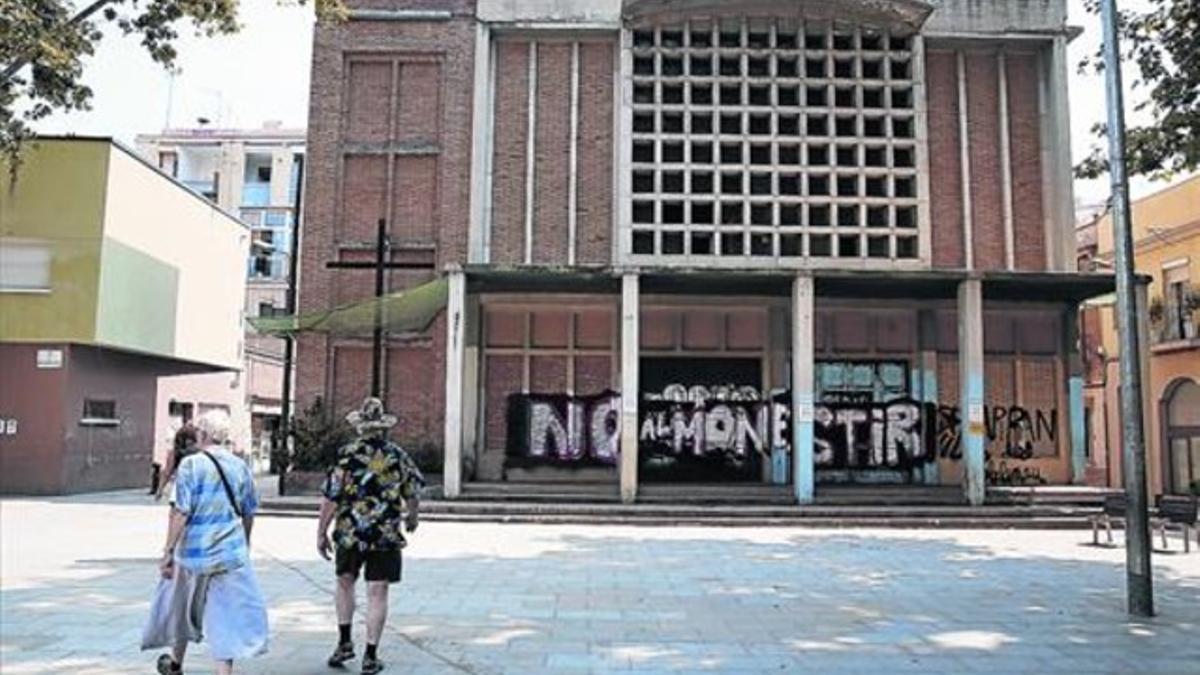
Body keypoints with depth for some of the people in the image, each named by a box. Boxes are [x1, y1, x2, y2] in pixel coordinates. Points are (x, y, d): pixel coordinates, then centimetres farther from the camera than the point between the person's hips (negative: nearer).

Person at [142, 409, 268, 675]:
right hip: (231, 554, 1)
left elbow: (181, 512, -15)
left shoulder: (191, 464, -10)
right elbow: (248, 514, 10)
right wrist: (244, 545, 25)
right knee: (227, 616, 3)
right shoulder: (240, 466, 2)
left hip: (195, 551, -1)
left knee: (183, 607, 21)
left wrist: (168, 551, -9)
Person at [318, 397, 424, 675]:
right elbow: (413, 494, 8)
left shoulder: (347, 455, -8)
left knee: (345, 583, 21)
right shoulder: (398, 456, 0)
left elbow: (331, 498, -9)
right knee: (377, 593, 4)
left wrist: (321, 532, 0)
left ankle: (345, 642, 20)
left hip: (350, 533, 0)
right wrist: (413, 518, 27)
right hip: (387, 536, 1)